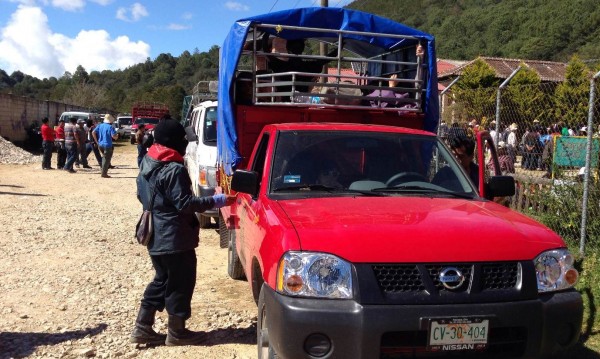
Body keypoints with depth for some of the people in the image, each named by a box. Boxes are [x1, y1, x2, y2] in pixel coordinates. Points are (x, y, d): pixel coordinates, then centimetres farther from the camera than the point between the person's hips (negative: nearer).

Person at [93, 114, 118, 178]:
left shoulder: (100, 126, 6)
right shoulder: (111, 127, -13)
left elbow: (93, 133, 2)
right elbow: (114, 136, -20)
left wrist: (97, 141, 10)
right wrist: (117, 136, 3)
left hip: (100, 145, 6)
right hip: (107, 145, -6)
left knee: (104, 157, 23)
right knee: (106, 159, 1)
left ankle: (103, 172, 22)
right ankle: (103, 174, 2)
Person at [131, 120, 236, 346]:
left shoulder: (147, 163, 9)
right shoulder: (174, 169, -20)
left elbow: (141, 195, 18)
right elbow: (184, 203, -22)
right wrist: (215, 201, -20)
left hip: (156, 236, 9)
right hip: (174, 238, -9)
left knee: (162, 280, 19)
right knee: (180, 283, 4)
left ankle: (142, 328, 22)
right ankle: (176, 333, 16)